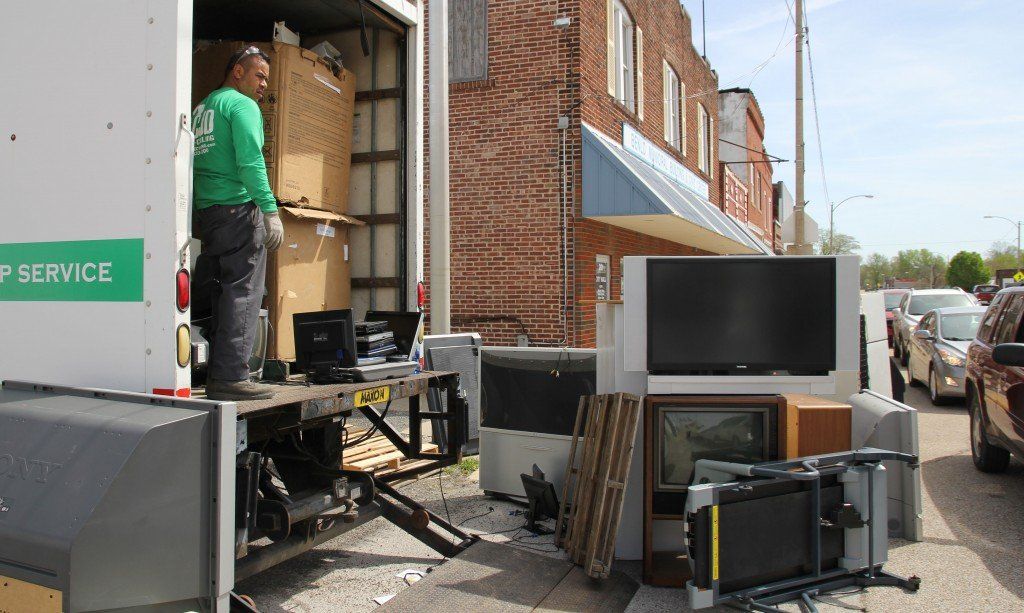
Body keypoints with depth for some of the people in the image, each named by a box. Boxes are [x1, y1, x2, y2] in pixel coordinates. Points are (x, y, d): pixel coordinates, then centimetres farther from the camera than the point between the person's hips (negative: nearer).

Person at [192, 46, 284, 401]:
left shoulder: (201, 108, 23)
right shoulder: (242, 105, -3)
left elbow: (195, 163, 20)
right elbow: (250, 161, -17)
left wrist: (200, 218, 18)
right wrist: (271, 211, -19)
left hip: (205, 211, 8)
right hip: (238, 209, -8)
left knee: (220, 295, 11)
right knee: (242, 294, -8)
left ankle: (217, 376, 13)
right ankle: (232, 378, -10)